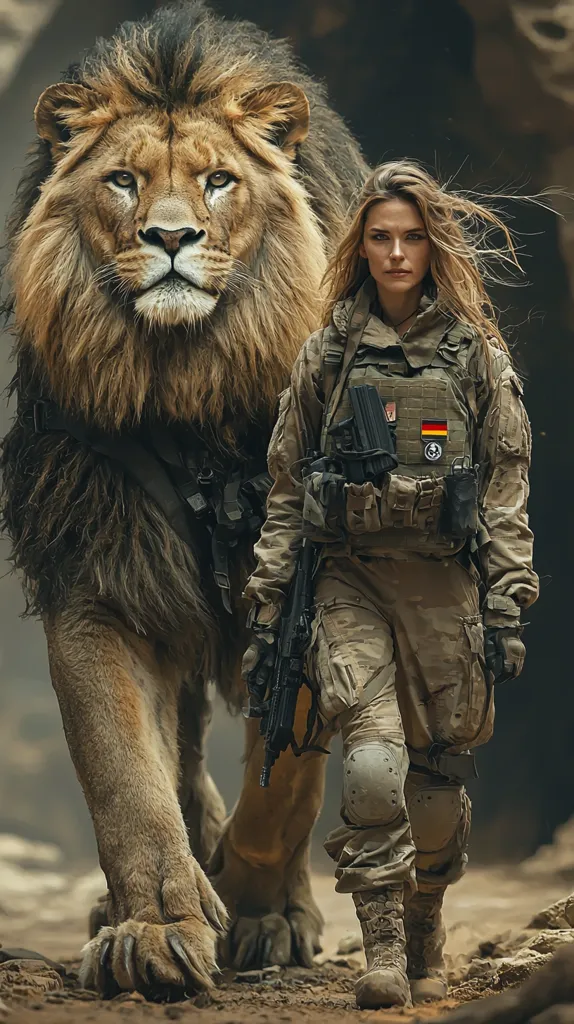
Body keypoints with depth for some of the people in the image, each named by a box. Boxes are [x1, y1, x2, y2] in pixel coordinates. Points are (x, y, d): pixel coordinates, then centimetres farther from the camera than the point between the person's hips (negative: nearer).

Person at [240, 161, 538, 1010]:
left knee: (440, 777, 5)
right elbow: (287, 485, 11)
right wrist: (266, 610, 7)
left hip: (446, 583, 0)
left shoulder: (475, 352, 5)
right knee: (373, 757, -18)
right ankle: (382, 953, -15)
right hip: (351, 579, 0)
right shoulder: (328, 353, 8)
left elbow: (507, 484, 4)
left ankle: (426, 940, 25)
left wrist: (507, 608, -3)